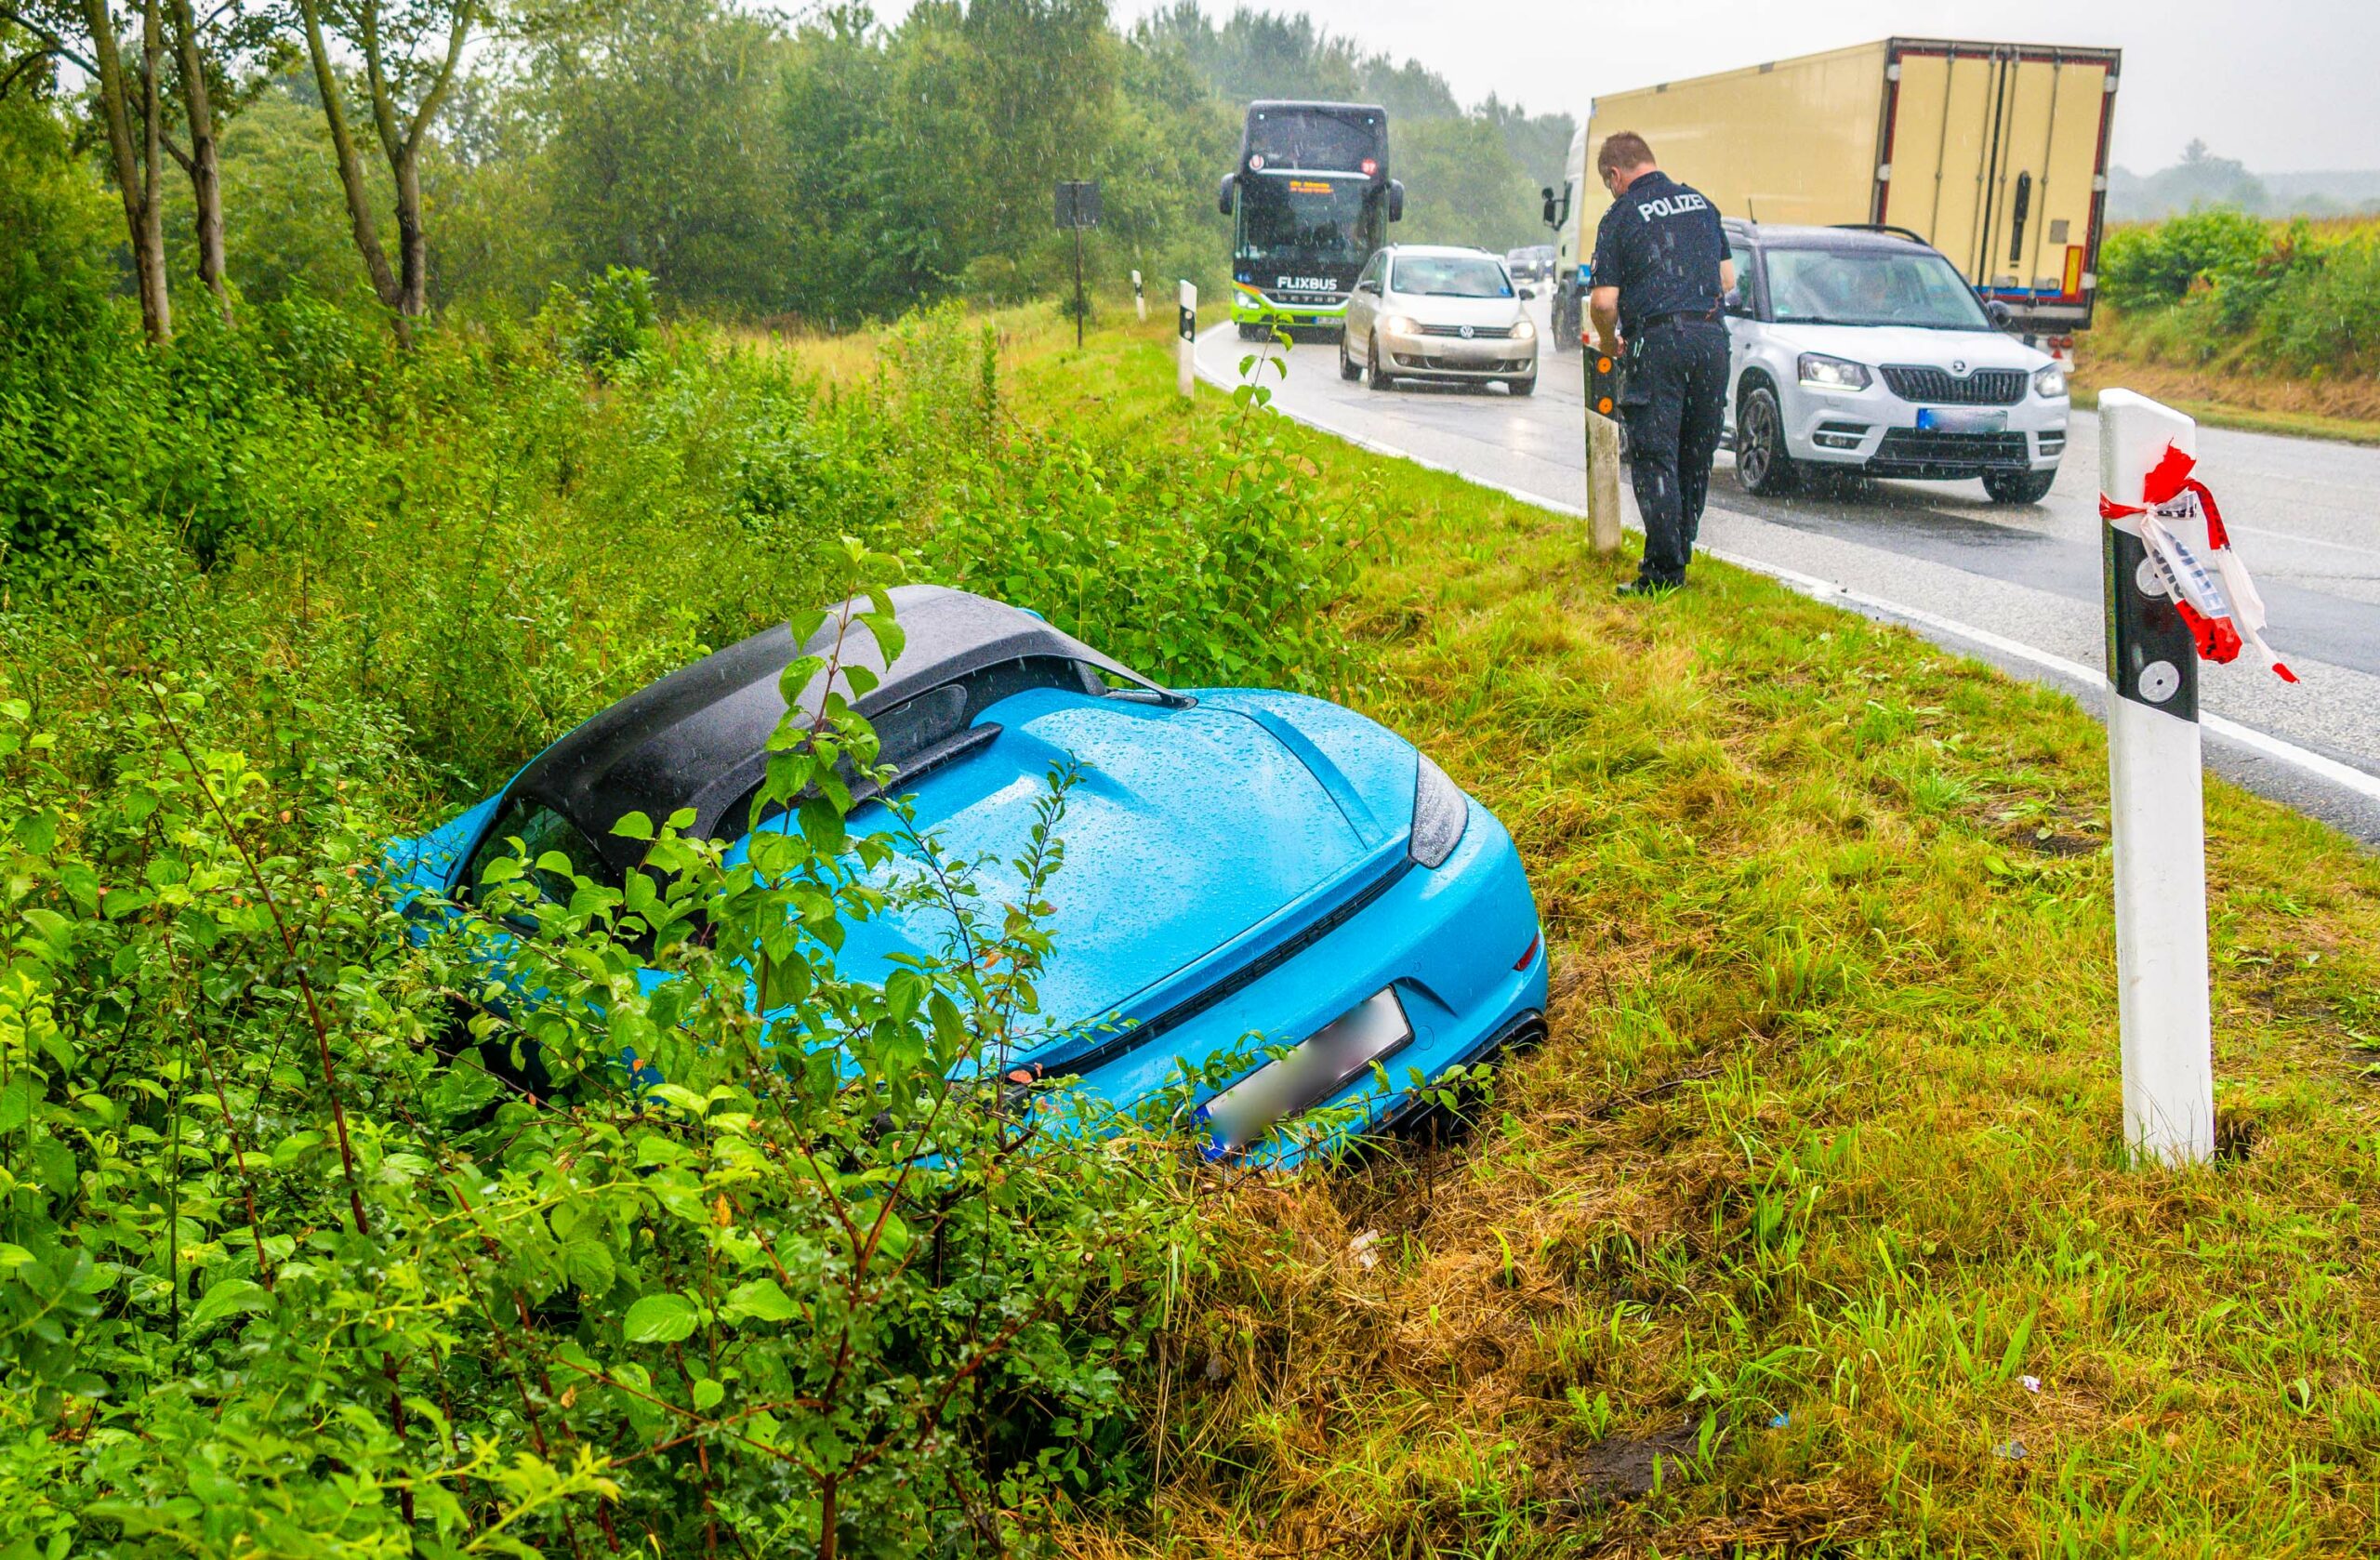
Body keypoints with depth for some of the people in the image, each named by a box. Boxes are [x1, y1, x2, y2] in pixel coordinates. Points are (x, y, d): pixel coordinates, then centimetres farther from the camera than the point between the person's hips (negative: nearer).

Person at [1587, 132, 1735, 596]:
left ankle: (1663, 570, -8)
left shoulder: (1621, 216, -2)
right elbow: (1727, 279, 19)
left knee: (1654, 458, -4)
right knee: (1697, 457, 13)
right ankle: (1681, 551, 22)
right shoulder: (1700, 202, 15)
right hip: (1711, 338, 6)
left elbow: (1604, 301, -8)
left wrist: (1608, 342, 11)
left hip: (1658, 344, -6)